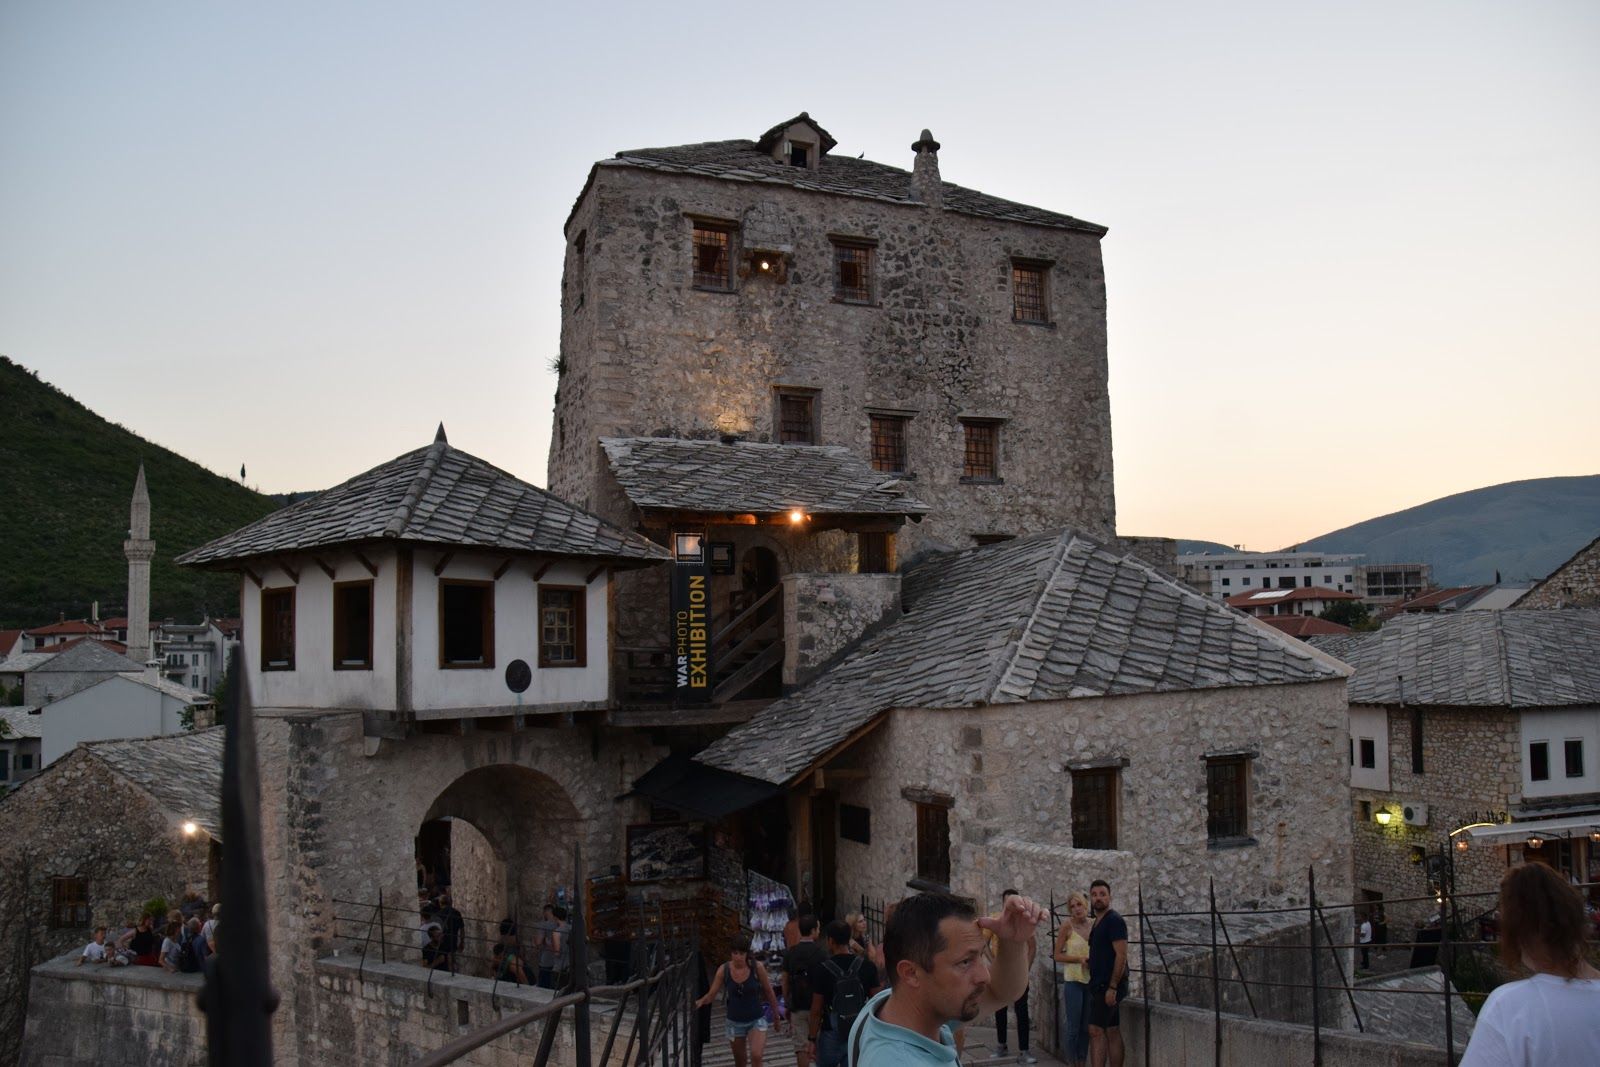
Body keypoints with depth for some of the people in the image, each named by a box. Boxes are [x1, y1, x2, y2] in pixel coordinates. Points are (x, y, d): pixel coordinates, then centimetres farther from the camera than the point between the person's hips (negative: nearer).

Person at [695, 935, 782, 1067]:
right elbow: (711, 995, -8)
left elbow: (769, 992, -3)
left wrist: (776, 1016, 5)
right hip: (735, 1022, 2)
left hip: (756, 1020, -2)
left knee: (756, 1056, -23)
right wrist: (701, 1002, -30)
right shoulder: (723, 970, -12)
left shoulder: (757, 967, -15)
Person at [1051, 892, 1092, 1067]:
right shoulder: (1067, 926, -8)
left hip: (1091, 980, 4)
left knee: (1086, 1026, 11)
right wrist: (1080, 959, -17)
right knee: (1073, 1026, -1)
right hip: (1073, 980, -4)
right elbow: (1057, 955, -6)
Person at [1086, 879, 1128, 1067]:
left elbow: (1121, 955, -18)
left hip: (1109, 985, -9)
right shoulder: (1098, 922, 16)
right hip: (1100, 985, 9)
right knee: (1112, 1032, 9)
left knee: (1096, 1030, -12)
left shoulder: (1114, 920, -12)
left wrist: (1112, 987, -21)